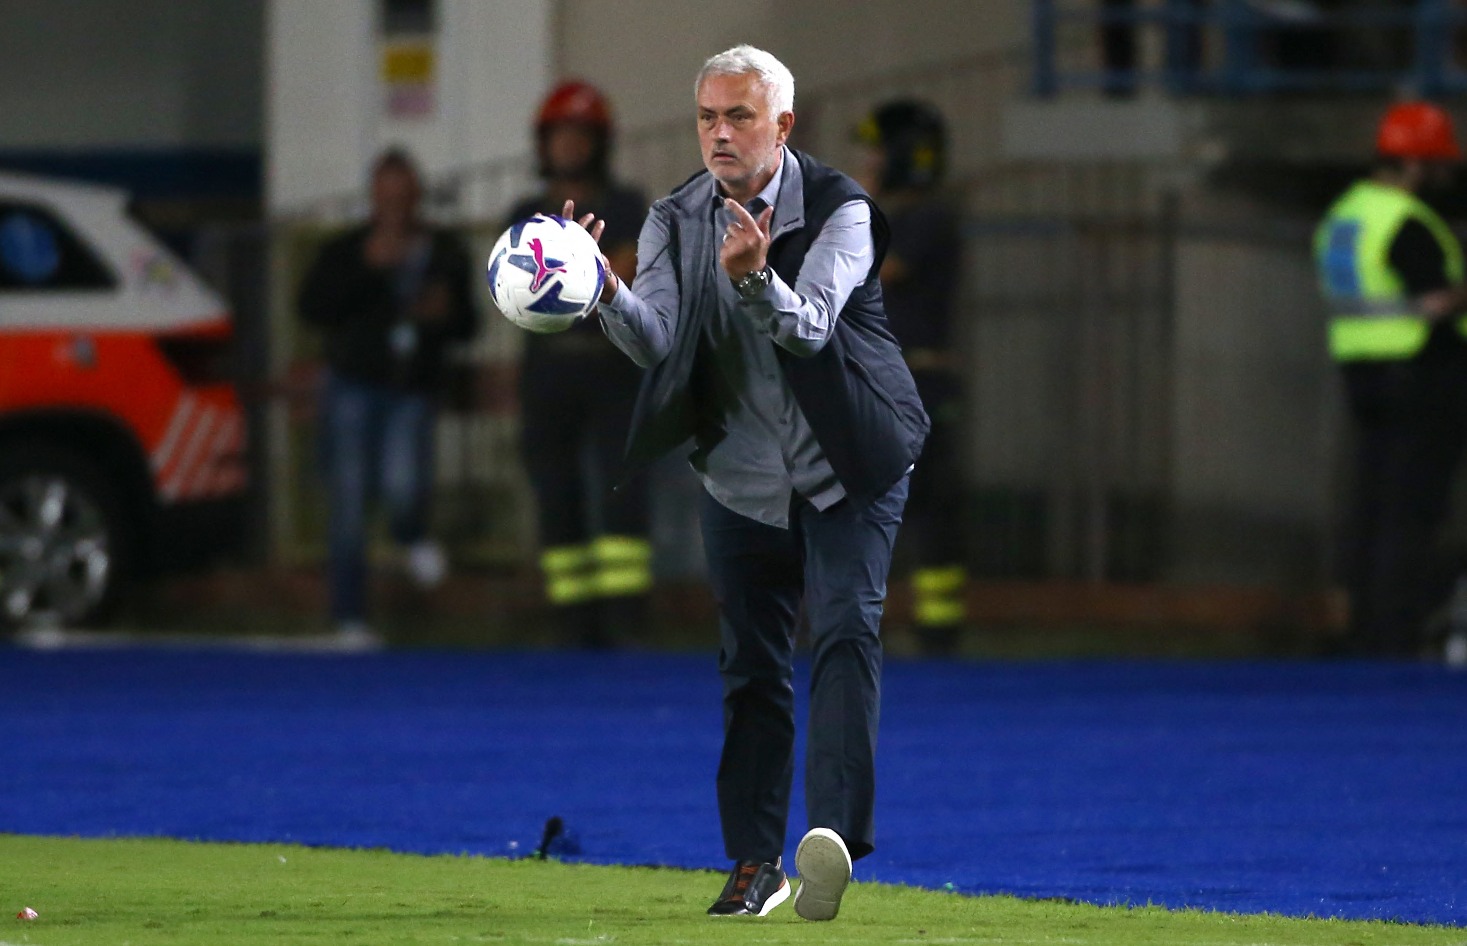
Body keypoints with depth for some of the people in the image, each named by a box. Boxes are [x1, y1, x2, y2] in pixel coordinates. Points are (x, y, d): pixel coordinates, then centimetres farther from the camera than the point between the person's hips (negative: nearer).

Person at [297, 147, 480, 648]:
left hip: (413, 394, 1)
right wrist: (368, 266, -21)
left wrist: (445, 314, -8)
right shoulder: (347, 252, 2)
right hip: (353, 387, -1)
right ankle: (350, 619, 4)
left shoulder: (445, 254, 11)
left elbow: (467, 325, 16)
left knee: (402, 485, -23)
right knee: (349, 502, -4)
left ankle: (414, 539, 15)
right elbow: (312, 307, -14)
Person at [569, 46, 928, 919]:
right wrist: (606, 291, -38)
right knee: (753, 670, 8)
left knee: (846, 631, -21)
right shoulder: (676, 221, -1)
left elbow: (811, 327, -28)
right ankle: (755, 865, 18)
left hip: (850, 472, -4)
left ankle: (835, 837, -33)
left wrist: (755, 279, -49)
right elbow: (656, 340, -16)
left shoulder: (839, 209, -13)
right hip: (743, 480, 4)